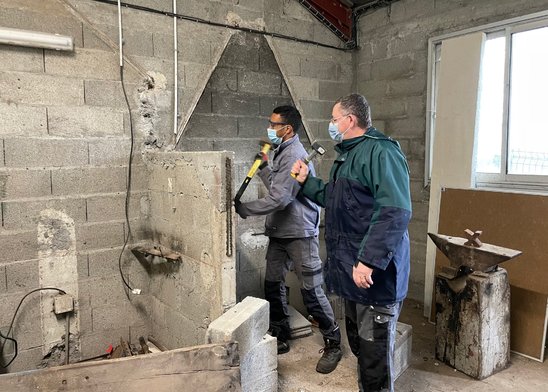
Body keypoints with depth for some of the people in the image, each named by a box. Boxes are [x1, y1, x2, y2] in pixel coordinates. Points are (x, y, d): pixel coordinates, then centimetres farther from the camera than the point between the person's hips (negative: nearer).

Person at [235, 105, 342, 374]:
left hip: (299, 233, -9)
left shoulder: (293, 154, -17)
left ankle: (333, 344, 13)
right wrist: (264, 166, 10)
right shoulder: (282, 152, 16)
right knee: (272, 285, 11)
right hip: (279, 232, 9)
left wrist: (243, 209, -18)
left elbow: (279, 198, -24)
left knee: (311, 290, -3)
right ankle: (280, 337, 27)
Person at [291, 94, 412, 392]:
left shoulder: (381, 152, -17)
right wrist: (306, 181, 20)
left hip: (374, 274, -10)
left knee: (374, 351, 3)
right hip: (350, 270, 10)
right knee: (358, 344, 22)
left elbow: (395, 212, -27)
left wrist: (368, 261, -30)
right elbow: (334, 199, 29)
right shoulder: (348, 154, 16)